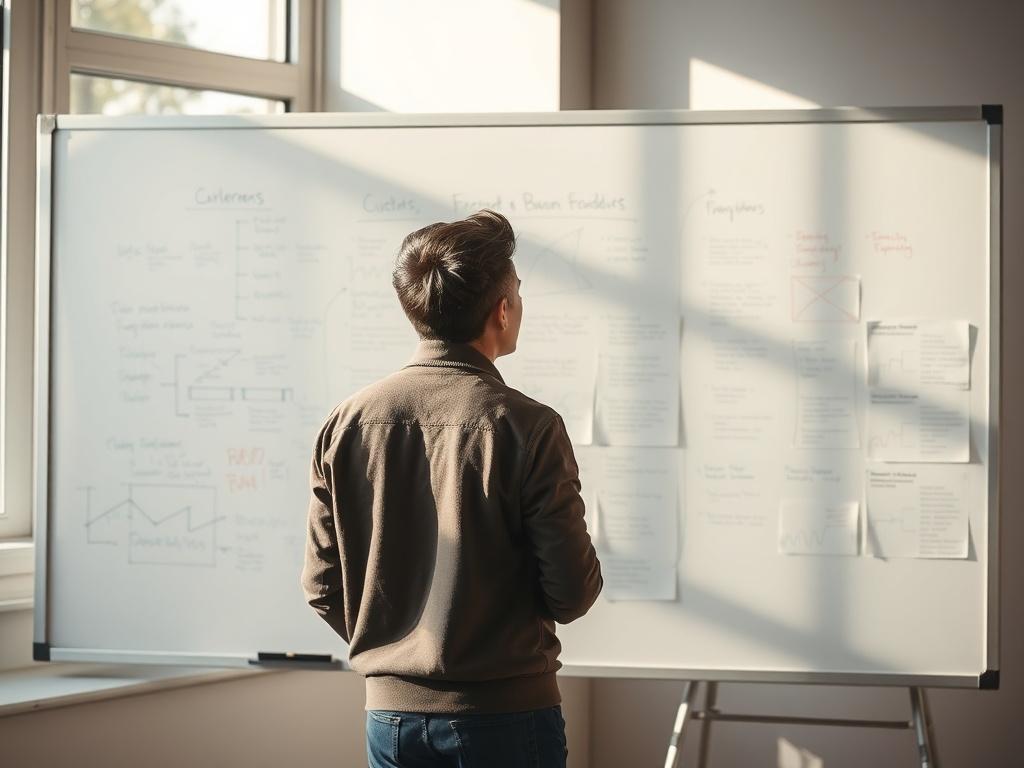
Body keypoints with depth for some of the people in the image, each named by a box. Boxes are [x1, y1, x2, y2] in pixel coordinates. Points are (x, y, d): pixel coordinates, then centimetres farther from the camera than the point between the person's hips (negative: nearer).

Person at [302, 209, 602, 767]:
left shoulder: (346, 424, -1)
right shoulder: (526, 427, -13)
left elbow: (322, 587, 3)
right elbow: (573, 593, -12)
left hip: (391, 715, 4)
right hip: (507, 716, -4)